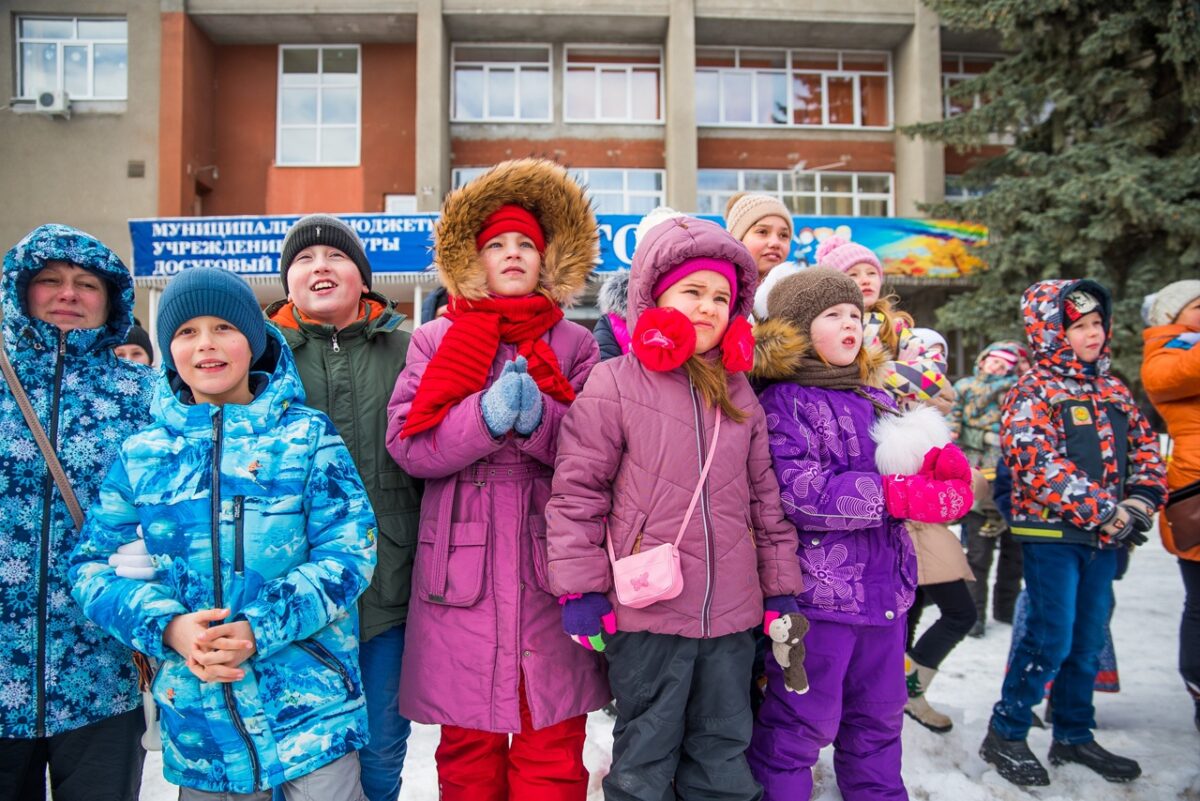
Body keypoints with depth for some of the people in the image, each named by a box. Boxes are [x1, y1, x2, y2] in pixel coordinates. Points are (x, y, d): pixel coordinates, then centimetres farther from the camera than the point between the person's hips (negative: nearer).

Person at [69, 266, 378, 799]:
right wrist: (167, 626, -13)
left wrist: (260, 627, -19)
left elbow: (348, 550, -7)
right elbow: (91, 562, 5)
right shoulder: (143, 454, 6)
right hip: (196, 716, 3)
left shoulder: (307, 435, -1)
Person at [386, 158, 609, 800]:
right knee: (468, 746, 11)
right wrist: (487, 415, -18)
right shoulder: (435, 339, 9)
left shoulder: (574, 343, 9)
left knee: (553, 746, 5)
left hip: (550, 568, 0)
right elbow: (407, 444, -3)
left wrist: (537, 417, -17)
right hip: (462, 569, 0)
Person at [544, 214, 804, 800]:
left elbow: (765, 496, 13)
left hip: (732, 615, 5)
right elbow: (576, 491, -7)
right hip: (645, 612, -4)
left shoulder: (741, 393, 10)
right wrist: (579, 589, -8)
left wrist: (782, 589, 13)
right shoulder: (612, 385, -7)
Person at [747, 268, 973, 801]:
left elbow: (911, 468, 16)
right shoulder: (783, 402, -10)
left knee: (879, 715, 23)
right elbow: (799, 491, -22)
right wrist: (897, 495, -22)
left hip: (885, 587, 8)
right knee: (803, 719, 4)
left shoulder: (877, 400, 14)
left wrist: (939, 463, -8)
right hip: (819, 590, -7)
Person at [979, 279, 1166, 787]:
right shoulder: (1033, 391, -9)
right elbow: (1039, 465, -19)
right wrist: (1104, 513, -19)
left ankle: (1073, 735, 29)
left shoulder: (1112, 391, 14)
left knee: (1088, 641, 14)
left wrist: (1139, 502, -4)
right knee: (1051, 640, -7)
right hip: (1052, 532, -7)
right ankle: (1005, 734, 9)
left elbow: (1145, 449, 14)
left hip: (1104, 537, 7)